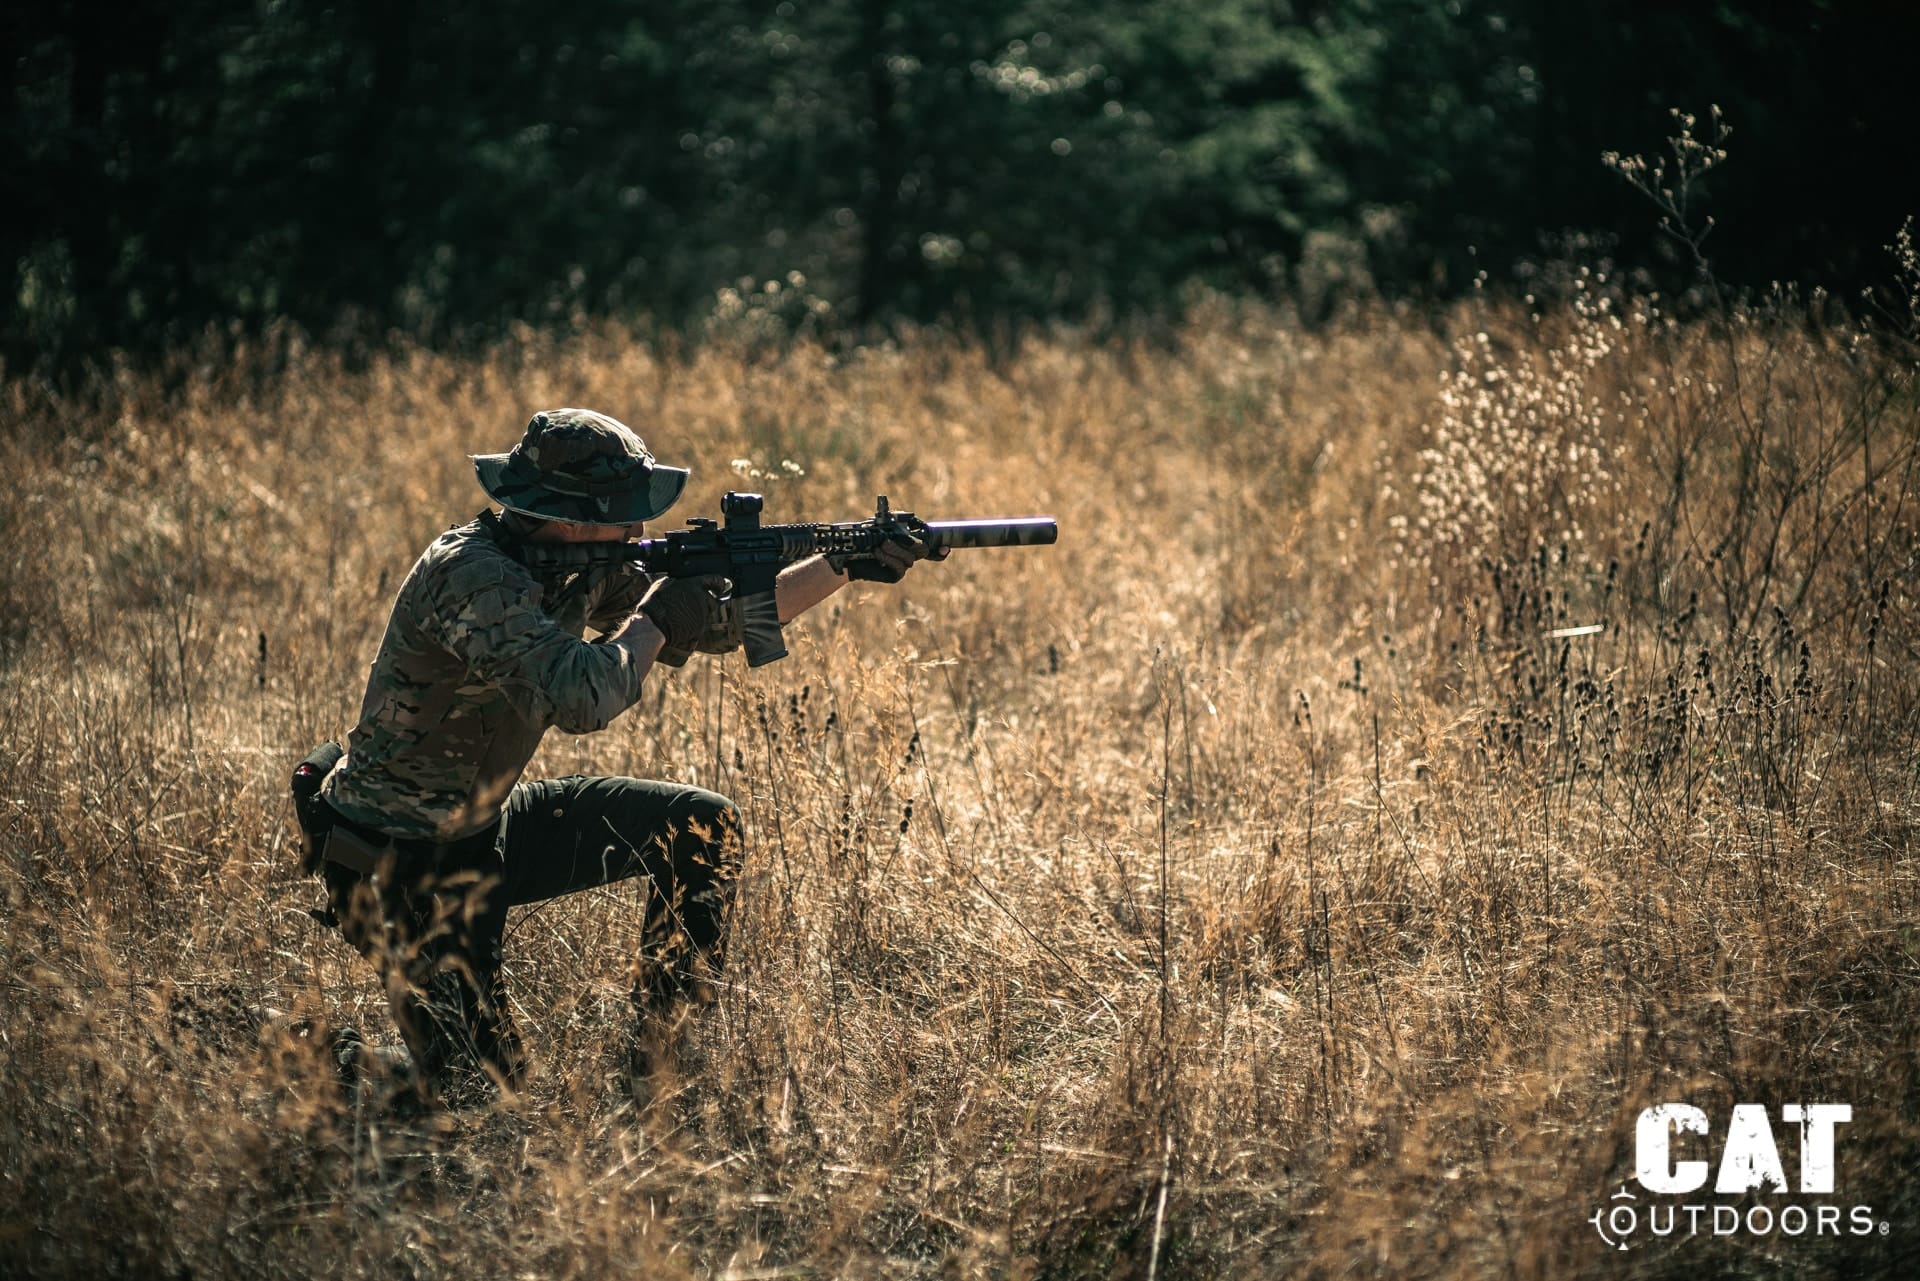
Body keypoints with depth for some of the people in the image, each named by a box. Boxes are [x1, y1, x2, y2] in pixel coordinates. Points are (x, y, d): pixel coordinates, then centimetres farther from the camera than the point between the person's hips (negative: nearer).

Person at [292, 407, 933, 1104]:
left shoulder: (582, 565, -2)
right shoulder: (468, 575, -29)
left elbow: (721, 618, 6)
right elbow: (576, 697, -42)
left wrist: (847, 566, -3)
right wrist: (656, 622, -25)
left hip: (483, 828, 9)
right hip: (397, 861, -9)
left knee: (703, 828, 2)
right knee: (481, 1086, -13)